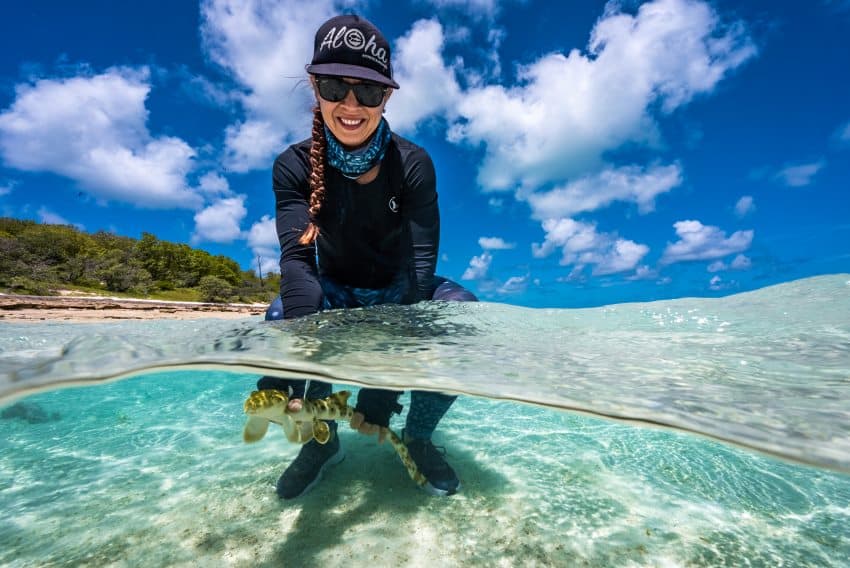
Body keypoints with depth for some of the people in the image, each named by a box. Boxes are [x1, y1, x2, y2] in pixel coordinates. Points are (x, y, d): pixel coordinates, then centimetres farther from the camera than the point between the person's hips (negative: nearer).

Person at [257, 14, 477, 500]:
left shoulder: (413, 163, -19)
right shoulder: (294, 166, -15)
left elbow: (420, 260, -29)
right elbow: (297, 256, -29)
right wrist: (296, 375, -45)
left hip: (401, 291, 0)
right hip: (336, 293, 1)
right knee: (280, 319, -29)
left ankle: (418, 437, -3)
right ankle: (323, 440, -1)